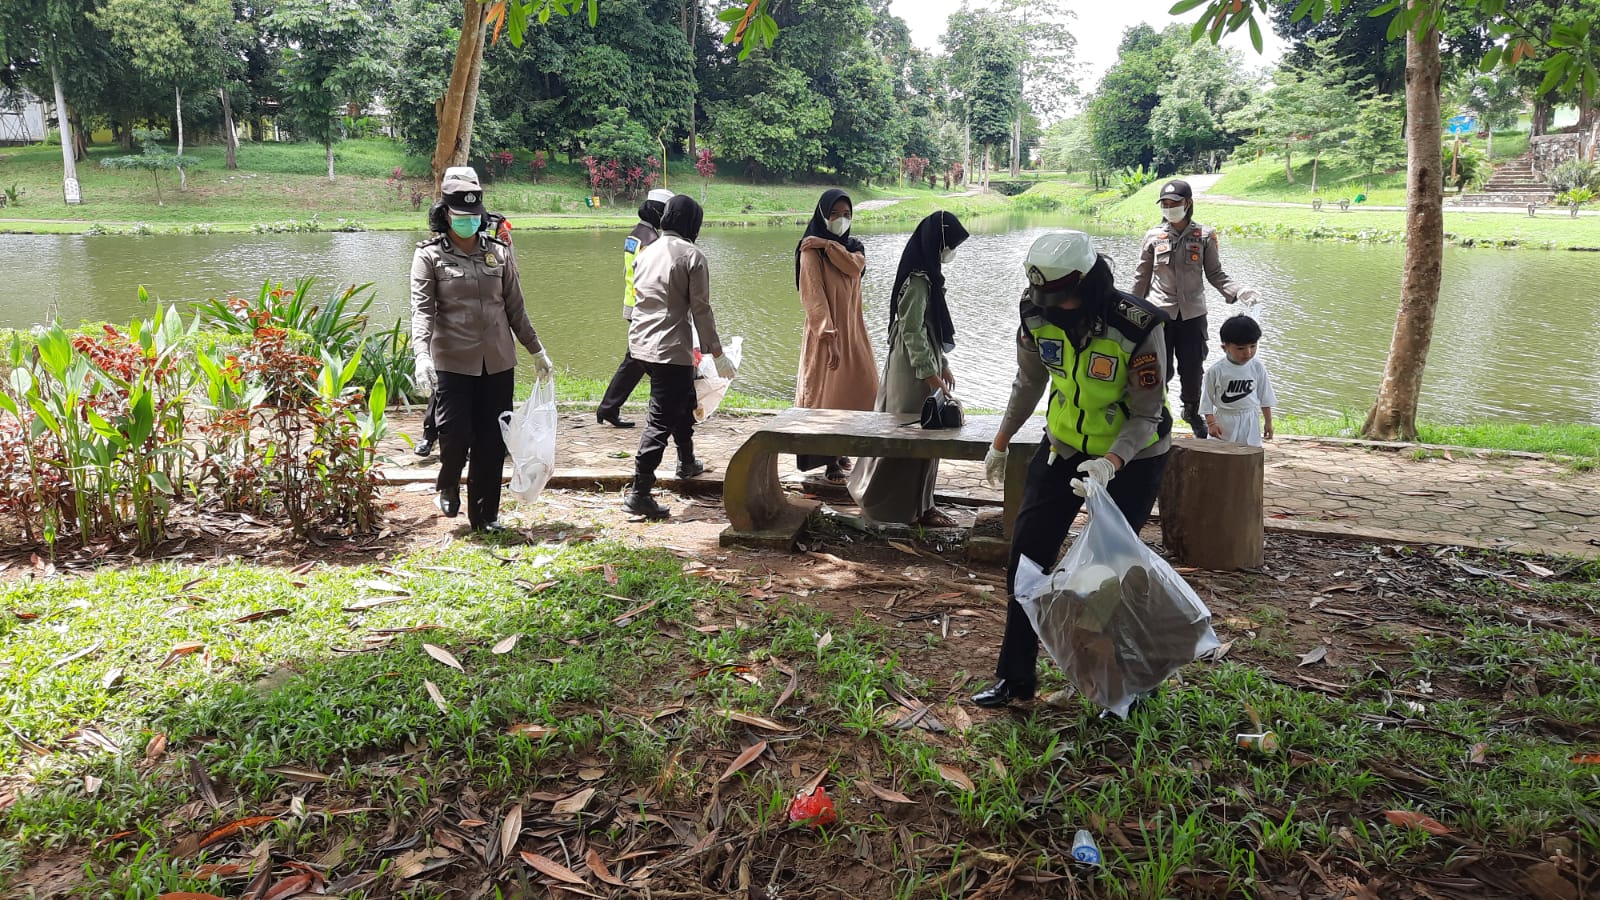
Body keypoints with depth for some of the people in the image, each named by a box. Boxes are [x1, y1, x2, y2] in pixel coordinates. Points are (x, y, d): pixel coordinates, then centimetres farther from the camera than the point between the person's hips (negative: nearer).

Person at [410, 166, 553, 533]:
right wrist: (422, 354, -25)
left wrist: (537, 351, 14)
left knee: (491, 441, 6)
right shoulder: (430, 255, -1)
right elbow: (422, 308, -10)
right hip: (452, 362, -3)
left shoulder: (499, 251, 7)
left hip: (497, 361, 3)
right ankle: (448, 486, 27)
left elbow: (515, 307, 13)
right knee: (455, 434, -7)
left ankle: (485, 514, 20)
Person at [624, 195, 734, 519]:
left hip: (641, 343, 8)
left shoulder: (645, 253, 11)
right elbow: (701, 309, -10)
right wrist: (717, 352, -3)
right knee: (661, 419, -6)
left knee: (684, 399, 28)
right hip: (671, 347, -8)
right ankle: (639, 492, -8)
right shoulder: (691, 255, -9)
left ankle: (687, 462, 43)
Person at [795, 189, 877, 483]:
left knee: (861, 390, 7)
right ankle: (830, 463, 5)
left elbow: (855, 268, -12)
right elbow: (813, 297, -19)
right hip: (825, 332, -7)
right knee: (827, 393, -3)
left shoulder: (854, 247, 12)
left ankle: (840, 450, 23)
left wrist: (828, 244, -18)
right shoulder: (811, 251, -9)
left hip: (853, 331, 7)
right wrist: (829, 338, -28)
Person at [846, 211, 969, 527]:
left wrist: (943, 365, 18)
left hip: (925, 362, 10)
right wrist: (929, 373, -20)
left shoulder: (928, 277, 12)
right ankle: (914, 506, 6)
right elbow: (912, 331, -20)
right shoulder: (918, 281, -18)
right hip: (914, 368, -10)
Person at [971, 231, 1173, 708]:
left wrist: (1110, 465, -37)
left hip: (1132, 456, -4)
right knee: (1029, 551, 1)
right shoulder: (1037, 313, -14)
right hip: (1064, 446, 5)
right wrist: (1001, 444, 10)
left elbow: (1146, 416, -21)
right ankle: (1015, 676, 13)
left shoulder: (1138, 327, -28)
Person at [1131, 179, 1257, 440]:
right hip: (1159, 311, -1)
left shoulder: (1204, 236, 1)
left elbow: (1215, 273, 5)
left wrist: (1238, 291, -12)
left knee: (1192, 368, 7)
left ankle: (1192, 411, 32)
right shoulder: (1153, 236, 1)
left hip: (1192, 312, 1)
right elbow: (1142, 276, 8)